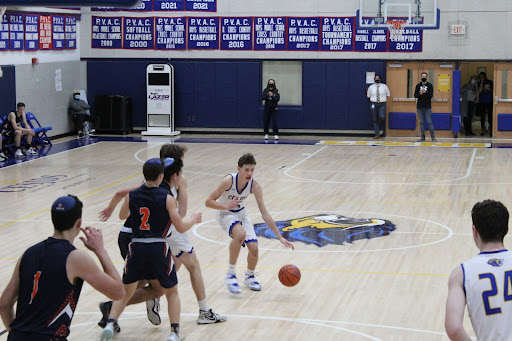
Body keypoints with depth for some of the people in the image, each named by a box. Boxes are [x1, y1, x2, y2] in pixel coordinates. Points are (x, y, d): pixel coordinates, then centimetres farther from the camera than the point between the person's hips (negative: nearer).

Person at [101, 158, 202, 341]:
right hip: (158, 248, -2)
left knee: (125, 292, 17)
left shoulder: (132, 196, 2)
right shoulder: (167, 198, -7)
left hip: (136, 247, 2)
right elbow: (181, 227, -5)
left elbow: (122, 216, 22)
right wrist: (193, 219, 14)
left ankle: (110, 323, -2)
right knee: (172, 292, 16)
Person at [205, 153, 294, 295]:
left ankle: (249, 276, 24)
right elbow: (208, 202, -22)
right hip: (225, 214, -4)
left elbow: (265, 214, -14)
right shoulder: (228, 181, -29)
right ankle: (230, 274, -20)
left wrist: (280, 237, -16)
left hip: (241, 213, 4)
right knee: (240, 234, -35)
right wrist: (226, 206, -40)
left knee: (254, 247, -9)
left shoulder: (255, 186, -19)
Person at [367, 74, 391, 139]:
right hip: (373, 104, 1)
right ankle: (377, 134, 6)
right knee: (375, 120, 1)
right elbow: (368, 96, 17)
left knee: (382, 117, -22)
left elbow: (388, 95, 11)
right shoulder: (371, 87, 6)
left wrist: (383, 99, 8)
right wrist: (373, 99, 11)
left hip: (382, 104, -1)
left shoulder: (384, 86, 4)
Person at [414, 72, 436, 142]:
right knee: (421, 122, 6)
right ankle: (422, 137, 11)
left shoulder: (430, 86, 2)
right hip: (420, 107, 3)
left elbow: (431, 95, -7)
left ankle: (433, 137, -1)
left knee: (429, 122, -5)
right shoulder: (418, 86, 9)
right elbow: (415, 95, 2)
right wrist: (420, 93, -15)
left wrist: (425, 92, -22)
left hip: (427, 107, -3)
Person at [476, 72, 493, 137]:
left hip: (489, 102, -1)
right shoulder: (479, 83, 7)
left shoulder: (490, 82, 6)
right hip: (482, 102, 1)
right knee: (482, 117, 3)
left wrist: (488, 89, -11)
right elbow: (479, 91, -8)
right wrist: (481, 82, -10)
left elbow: (492, 91, 8)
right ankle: (483, 130, 9)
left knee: (490, 116, -7)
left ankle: (491, 131, -6)